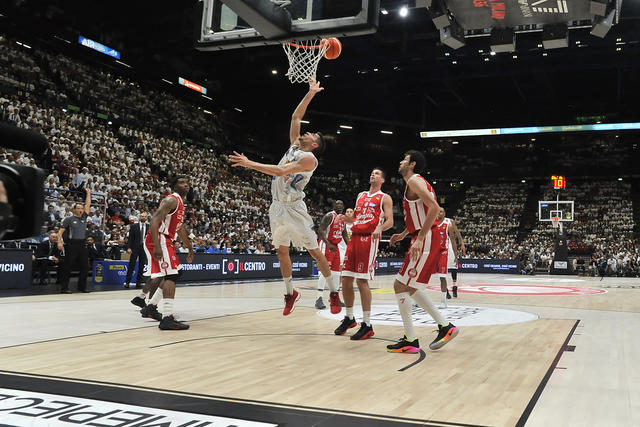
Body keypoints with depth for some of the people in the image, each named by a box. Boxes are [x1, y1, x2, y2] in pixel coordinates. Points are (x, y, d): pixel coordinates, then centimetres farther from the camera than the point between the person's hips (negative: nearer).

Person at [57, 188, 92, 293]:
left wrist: (88, 193, 19)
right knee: (67, 267, -3)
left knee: (85, 267, 5)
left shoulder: (84, 218, 16)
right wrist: (59, 242, -14)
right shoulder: (68, 219, 1)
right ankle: (64, 287, 0)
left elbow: (88, 205, 17)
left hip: (82, 245, 6)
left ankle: (82, 286, 15)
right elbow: (61, 231, -2)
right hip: (72, 244, -6)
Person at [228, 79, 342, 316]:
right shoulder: (294, 145, 11)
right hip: (277, 206, 8)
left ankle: (334, 293, 6)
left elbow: (281, 171, -25)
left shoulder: (309, 158, -14)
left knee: (314, 250, -2)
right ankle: (290, 293, 24)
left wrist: (249, 164, -26)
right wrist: (310, 93, 13)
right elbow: (296, 116, 16)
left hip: (294, 208, -8)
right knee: (282, 250, 11)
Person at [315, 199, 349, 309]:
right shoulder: (329, 216, -12)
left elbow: (344, 235, 21)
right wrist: (328, 244, -31)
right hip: (326, 245, -8)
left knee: (336, 273, 9)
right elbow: (320, 231, -21)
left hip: (336, 246, 8)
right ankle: (319, 299, -16)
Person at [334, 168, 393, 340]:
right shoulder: (361, 195, 24)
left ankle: (367, 325, -7)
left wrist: (380, 229, -25)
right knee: (346, 279, 4)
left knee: (362, 280, -13)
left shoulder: (385, 198, 6)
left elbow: (390, 221, -4)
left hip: (369, 239, -6)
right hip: (354, 237, 6)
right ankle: (349, 318, 20)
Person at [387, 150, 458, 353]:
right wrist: (403, 235, 25)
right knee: (410, 287, 17)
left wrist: (419, 239, -27)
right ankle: (445, 326, 19)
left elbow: (434, 208, -24)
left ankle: (410, 341, -3)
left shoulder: (414, 181, -10)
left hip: (425, 241, -10)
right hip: (425, 240, 10)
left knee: (400, 286, -7)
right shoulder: (417, 182, 21)